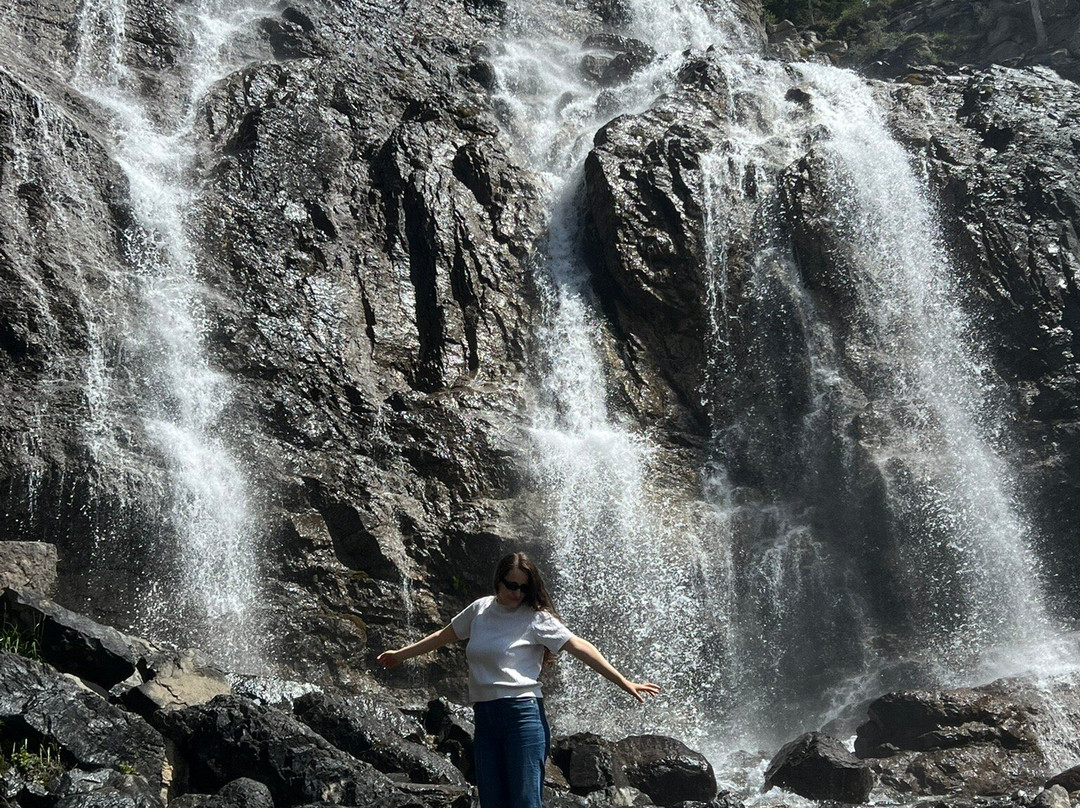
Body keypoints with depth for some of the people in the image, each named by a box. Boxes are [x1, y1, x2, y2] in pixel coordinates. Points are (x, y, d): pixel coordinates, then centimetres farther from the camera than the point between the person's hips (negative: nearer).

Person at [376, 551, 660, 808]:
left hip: (523, 715, -5)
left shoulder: (536, 618, -3)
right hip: (485, 719, 5)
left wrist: (624, 683, -15)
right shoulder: (479, 609, 12)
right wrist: (400, 654, 35)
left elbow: (580, 647, -9)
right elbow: (444, 636, 27)